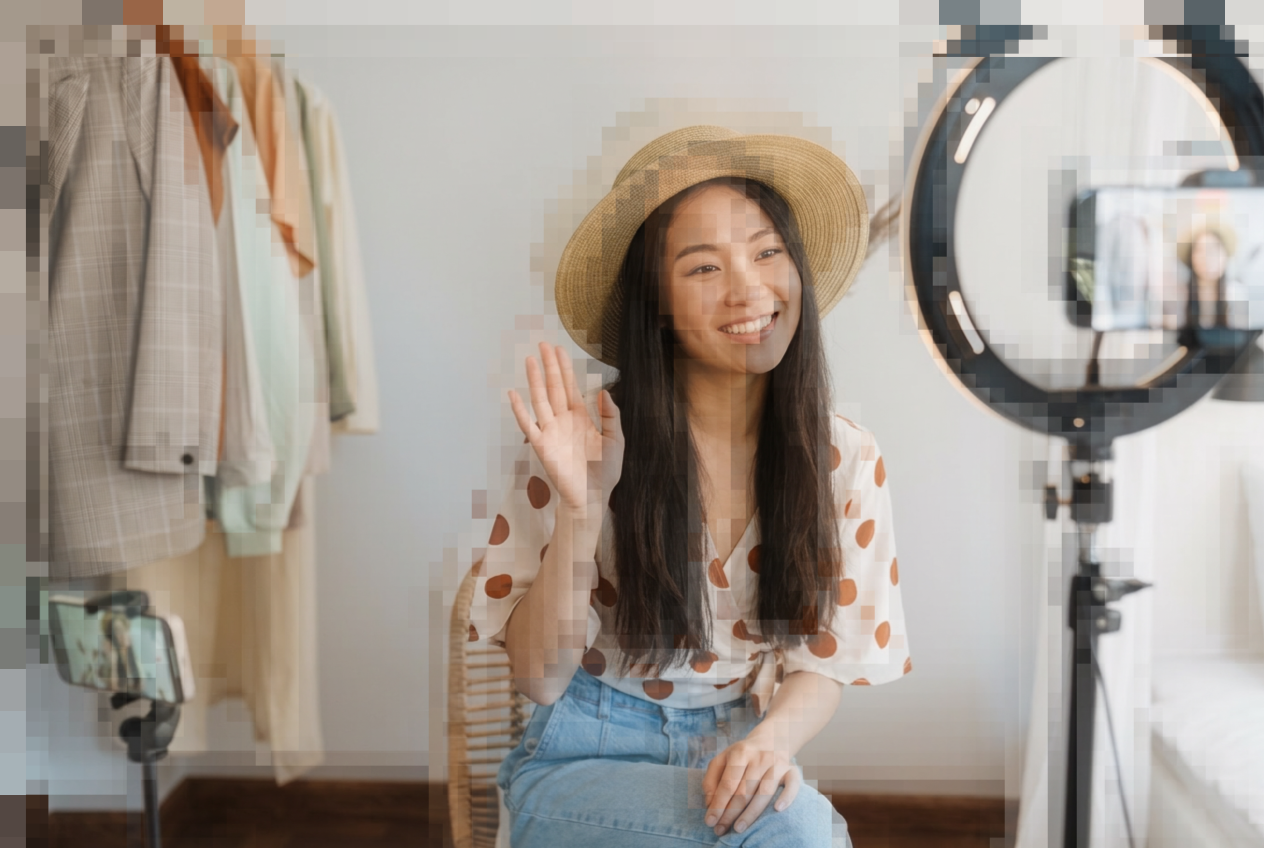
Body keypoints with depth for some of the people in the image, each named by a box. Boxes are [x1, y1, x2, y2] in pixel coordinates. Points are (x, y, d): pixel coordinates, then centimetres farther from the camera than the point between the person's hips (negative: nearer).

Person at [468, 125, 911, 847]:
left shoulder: (845, 459, -3)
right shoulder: (584, 441, -11)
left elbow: (824, 664, 3)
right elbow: (538, 676, -10)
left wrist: (773, 738, -20)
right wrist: (581, 508, -25)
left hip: (737, 761, 3)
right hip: (584, 760, -3)